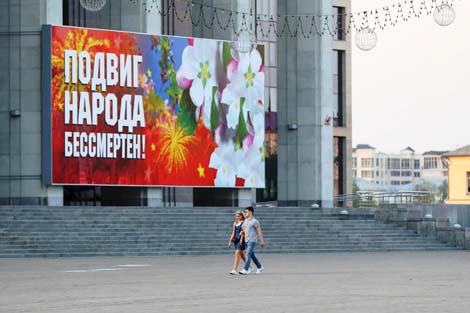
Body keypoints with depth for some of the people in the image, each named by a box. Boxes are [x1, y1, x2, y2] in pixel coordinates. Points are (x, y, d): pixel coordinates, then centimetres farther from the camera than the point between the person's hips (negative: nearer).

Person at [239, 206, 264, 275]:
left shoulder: (254, 221, -9)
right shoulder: (245, 221, 15)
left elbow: (259, 231, -9)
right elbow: (244, 231, 24)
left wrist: (262, 241, -12)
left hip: (252, 240, -8)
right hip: (247, 241, 8)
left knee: (248, 254, -16)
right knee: (252, 255, 13)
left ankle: (245, 270, -21)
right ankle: (260, 267, 27)